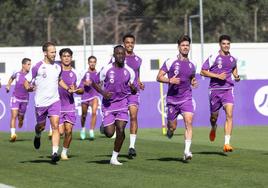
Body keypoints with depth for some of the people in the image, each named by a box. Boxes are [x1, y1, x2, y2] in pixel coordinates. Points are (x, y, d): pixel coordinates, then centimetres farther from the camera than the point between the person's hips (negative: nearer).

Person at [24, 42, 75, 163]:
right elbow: (26, 81, -4)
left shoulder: (57, 67, 7)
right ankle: (37, 136, 50)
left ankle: (55, 153, -16)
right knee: (41, 126, 12)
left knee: (55, 126, -13)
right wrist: (28, 87, -26)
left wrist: (68, 88, 13)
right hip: (41, 102, -2)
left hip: (54, 101, 2)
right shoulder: (38, 67, -8)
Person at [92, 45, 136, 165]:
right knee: (109, 133, -6)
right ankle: (104, 127, 33)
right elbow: (95, 83, 4)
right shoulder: (107, 69, -6)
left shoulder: (129, 72, 2)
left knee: (120, 130, -15)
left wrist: (133, 88, -15)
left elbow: (134, 91, 10)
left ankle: (114, 157, 0)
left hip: (122, 102, 1)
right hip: (108, 103, -1)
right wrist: (103, 92, -14)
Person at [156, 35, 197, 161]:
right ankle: (169, 130, 44)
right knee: (172, 127, 5)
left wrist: (193, 82, 5)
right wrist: (170, 81, -20)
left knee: (188, 122, -18)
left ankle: (187, 151, -21)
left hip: (186, 98, 2)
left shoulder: (191, 65, 9)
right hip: (172, 99, -2)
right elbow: (159, 77, -3)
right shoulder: (170, 62, -4)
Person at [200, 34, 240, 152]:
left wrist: (236, 76, 8)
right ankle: (214, 128, 50)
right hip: (215, 90, -2)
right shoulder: (213, 57, -5)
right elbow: (203, 72, -6)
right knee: (214, 115, 11)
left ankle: (227, 143, -20)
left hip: (228, 89, 2)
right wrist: (217, 76, -15)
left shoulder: (232, 58, 8)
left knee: (229, 115, -16)